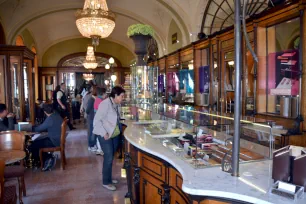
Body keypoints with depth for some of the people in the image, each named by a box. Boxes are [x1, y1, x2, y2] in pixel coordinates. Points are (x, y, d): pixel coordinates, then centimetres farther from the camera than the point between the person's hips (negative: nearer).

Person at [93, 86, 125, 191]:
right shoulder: (105, 104, -20)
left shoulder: (116, 104, 4)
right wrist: (104, 133, -22)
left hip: (115, 134, 7)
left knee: (111, 157, 16)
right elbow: (97, 120, -21)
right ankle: (106, 182, 14)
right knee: (109, 157, -2)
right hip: (105, 135, -7)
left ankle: (108, 177, 33)